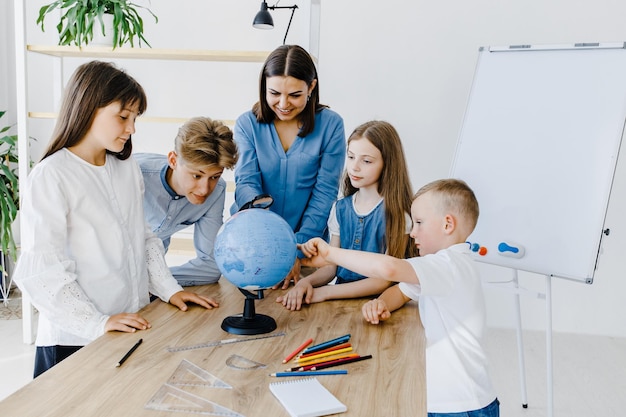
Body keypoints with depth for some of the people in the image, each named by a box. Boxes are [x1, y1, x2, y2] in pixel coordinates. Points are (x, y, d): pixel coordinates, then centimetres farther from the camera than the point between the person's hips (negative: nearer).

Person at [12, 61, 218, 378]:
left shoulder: (128, 168, 9)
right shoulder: (51, 176, -12)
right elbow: (40, 271, -16)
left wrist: (170, 289, 4)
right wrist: (96, 323, -22)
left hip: (134, 327, 6)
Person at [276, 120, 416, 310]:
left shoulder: (396, 214, -9)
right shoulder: (340, 209, 8)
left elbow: (384, 280, -12)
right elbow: (331, 266, 8)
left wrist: (324, 292, -18)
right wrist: (306, 281, -14)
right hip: (340, 299, 4)